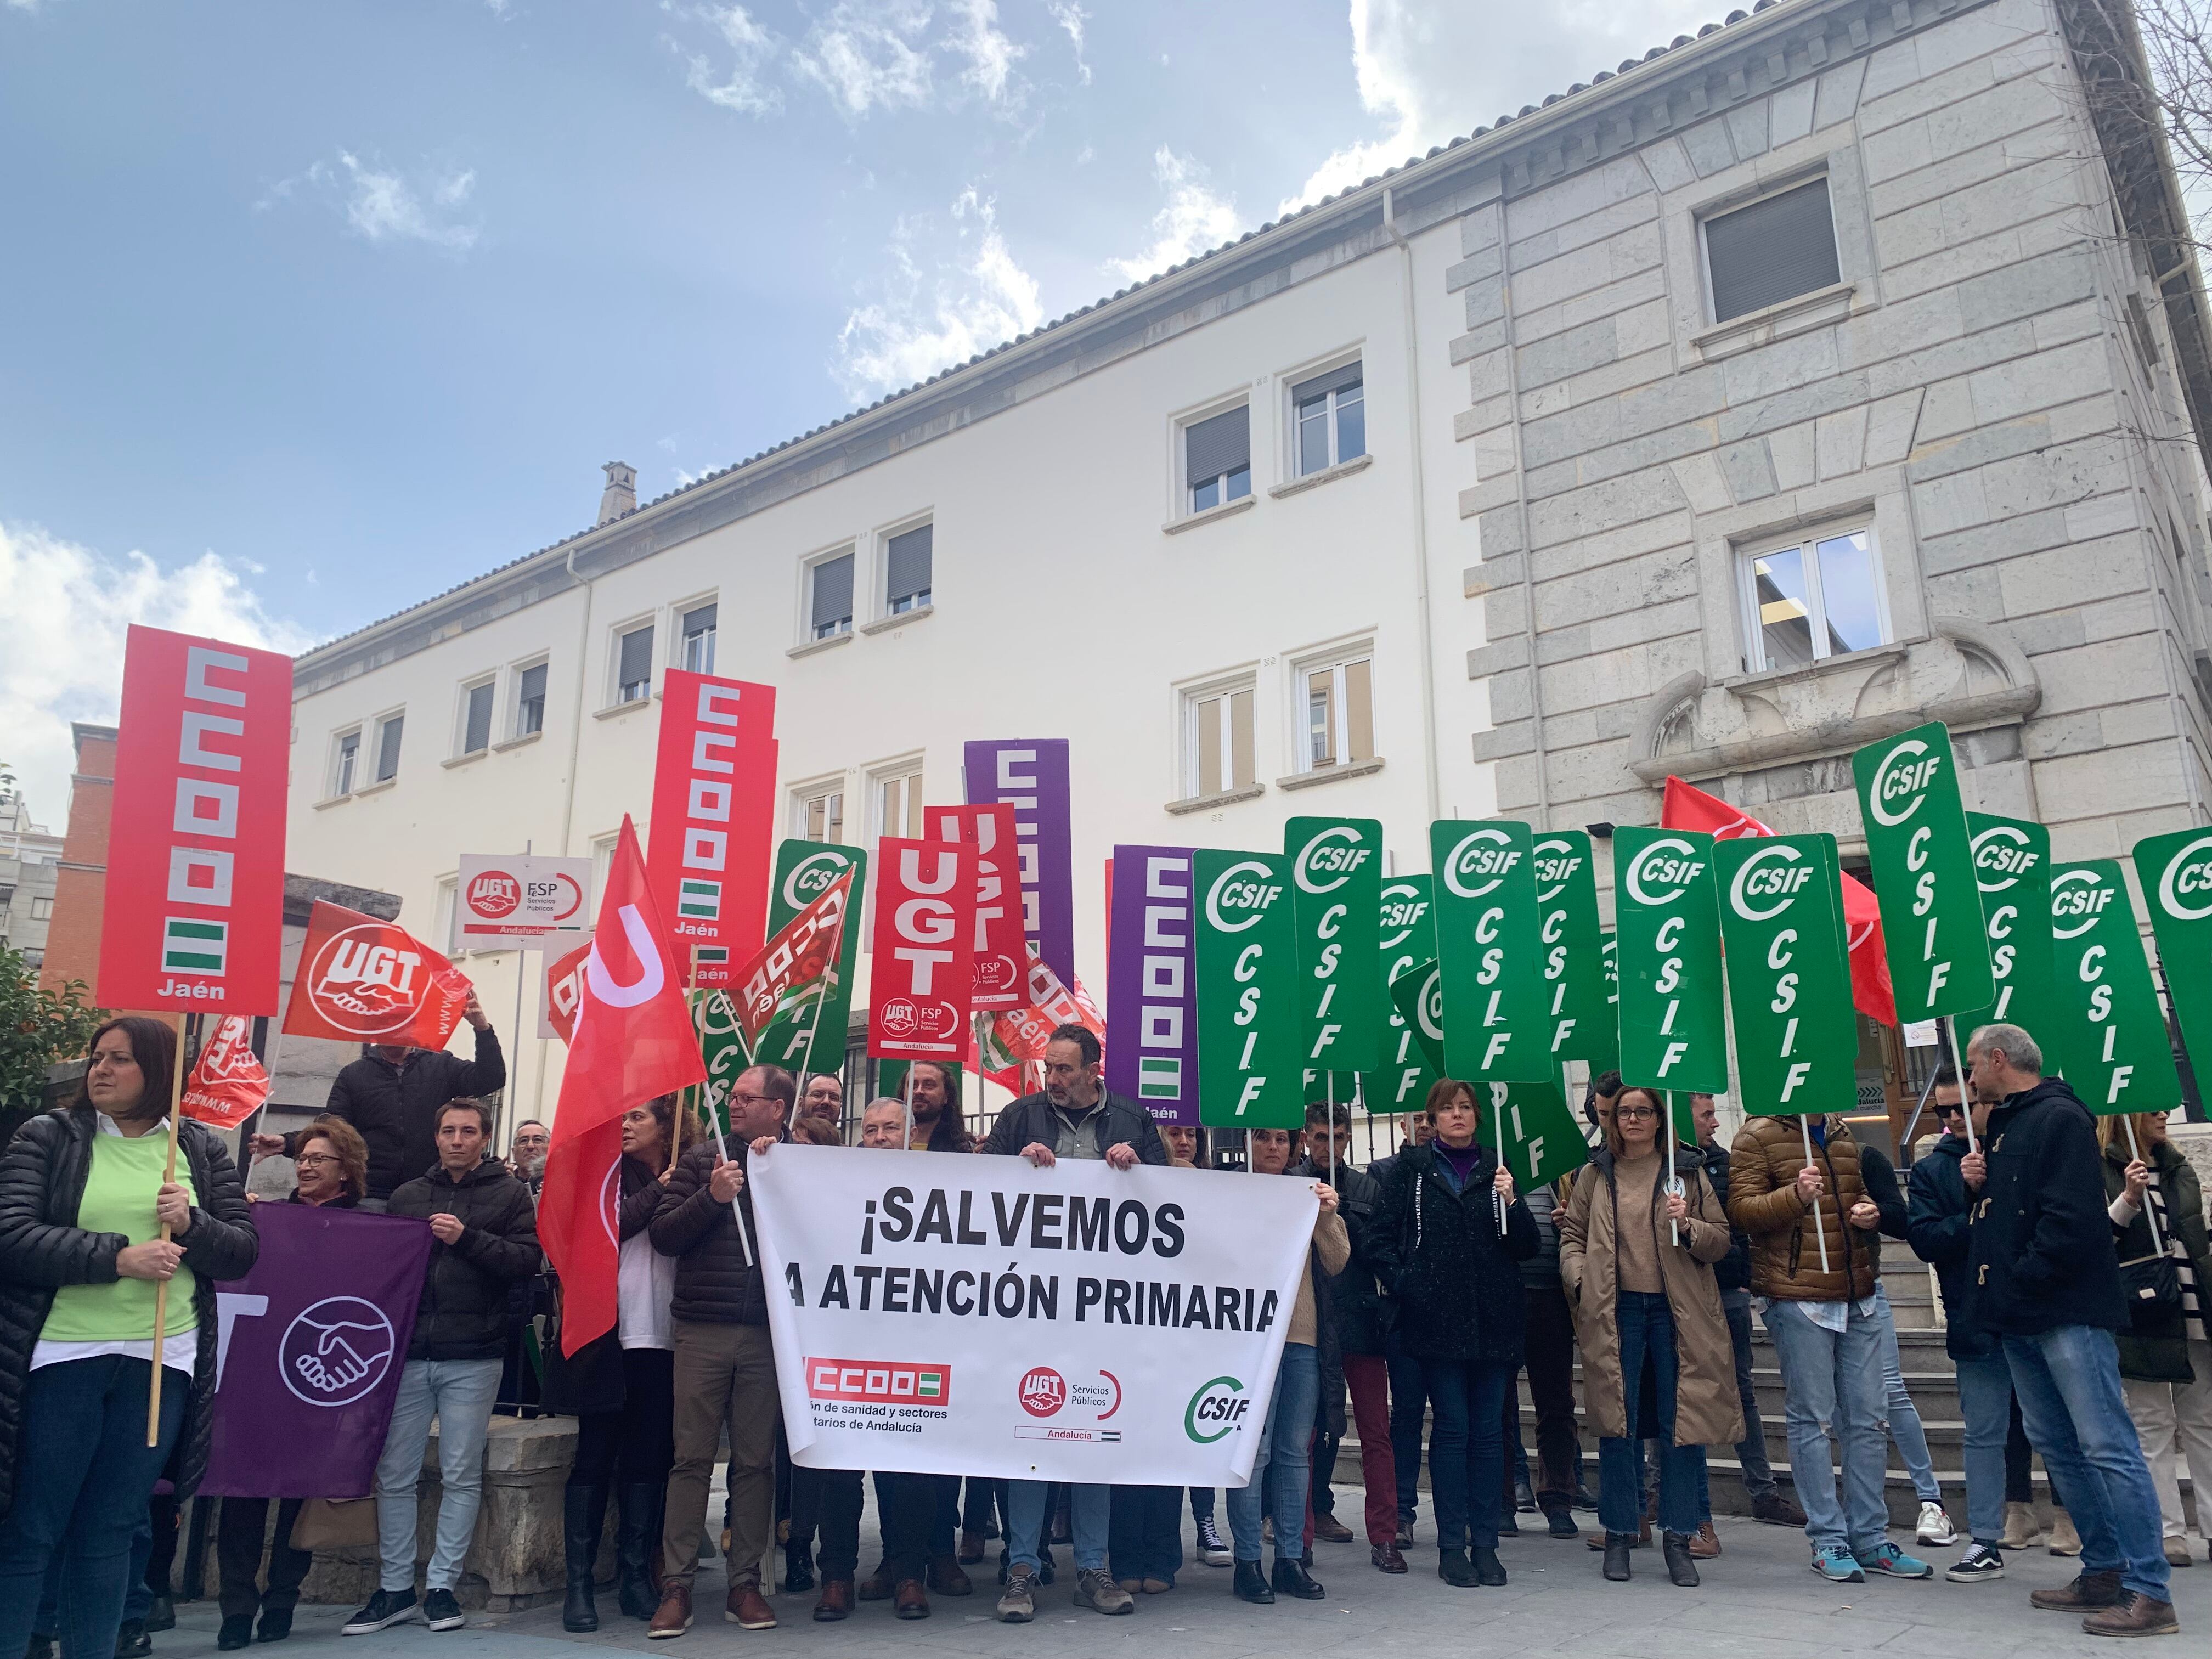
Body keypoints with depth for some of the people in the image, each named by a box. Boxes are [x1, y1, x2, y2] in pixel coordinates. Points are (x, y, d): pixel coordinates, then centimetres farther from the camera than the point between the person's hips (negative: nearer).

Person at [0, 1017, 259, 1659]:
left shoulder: (202, 1148, 7)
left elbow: (244, 1249, 8)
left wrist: (191, 1224, -12)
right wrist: (119, 1257, -18)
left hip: (161, 1363, 2)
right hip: (64, 1358, -2)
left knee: (110, 1535, 10)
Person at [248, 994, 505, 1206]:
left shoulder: (442, 1067, 10)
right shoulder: (353, 1076, 13)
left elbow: (491, 1079, -3)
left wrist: (482, 1027, -14)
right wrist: (288, 1142, -10)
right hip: (370, 1199, 1)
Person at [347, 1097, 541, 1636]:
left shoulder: (510, 1193, 2)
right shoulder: (407, 1195, 13)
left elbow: (527, 1260, -8)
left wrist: (468, 1238, -16)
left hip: (472, 1359, -3)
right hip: (407, 1353, 3)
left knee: (461, 1477, 4)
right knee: (394, 1476, 6)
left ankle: (442, 1585, 14)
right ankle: (396, 1587, 18)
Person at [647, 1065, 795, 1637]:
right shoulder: (703, 1159, 8)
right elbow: (663, 1235, 3)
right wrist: (712, 1197, -11)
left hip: (768, 1333, 0)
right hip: (703, 1330, 0)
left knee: (756, 1461, 7)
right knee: (692, 1458, 4)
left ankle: (745, 1584, 17)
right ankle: (676, 1586, 12)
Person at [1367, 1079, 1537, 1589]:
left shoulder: (1496, 1168, 10)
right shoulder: (1411, 1169, 5)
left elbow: (1527, 1247, 7)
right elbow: (1382, 1238, 3)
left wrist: (1511, 1202, -8)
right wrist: (1404, 1284, -9)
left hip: (1495, 1320, 2)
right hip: (1438, 1320, -2)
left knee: (1488, 1429, 6)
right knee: (1452, 1427, 0)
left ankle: (1485, 1543, 14)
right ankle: (1451, 1546, 7)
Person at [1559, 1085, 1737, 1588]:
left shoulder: (1687, 1170, 8)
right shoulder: (1596, 1175, 10)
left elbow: (1722, 1240, 8)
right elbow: (1571, 1234, 14)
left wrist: (1688, 1226, -12)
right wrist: (1580, 1279, -2)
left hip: (1678, 1311, 0)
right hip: (1616, 1311, 1)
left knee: (1681, 1424, 1)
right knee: (1617, 1423, 2)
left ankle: (1678, 1538, 13)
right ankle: (1619, 1533, 14)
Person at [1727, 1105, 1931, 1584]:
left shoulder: (1842, 1133, 16)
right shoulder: (1758, 1135, -6)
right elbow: (1741, 1209, -12)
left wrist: (1868, 1211, 7)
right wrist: (1794, 1195, -28)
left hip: (1857, 1297, 7)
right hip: (1797, 1299, -7)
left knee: (1866, 1419, 9)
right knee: (1812, 1419, -1)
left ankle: (1870, 1538, 18)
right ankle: (1828, 1540, 8)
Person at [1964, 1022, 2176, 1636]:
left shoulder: (2060, 1119, -11)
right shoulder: (2004, 1126, 18)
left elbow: (2072, 1218, -20)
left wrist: (2021, 1283, -15)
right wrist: (1978, 1184, 3)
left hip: (2067, 1310, -10)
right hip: (2020, 1319, 10)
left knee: (2107, 1447, -8)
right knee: (2058, 1447, 12)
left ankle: (2150, 1592, -5)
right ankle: (2105, 1573, 20)